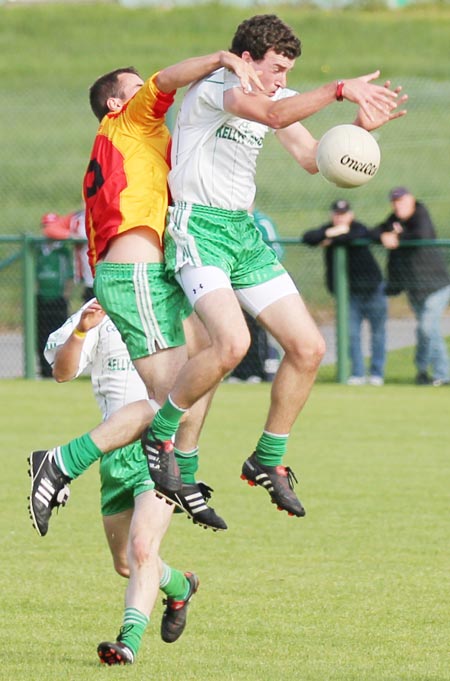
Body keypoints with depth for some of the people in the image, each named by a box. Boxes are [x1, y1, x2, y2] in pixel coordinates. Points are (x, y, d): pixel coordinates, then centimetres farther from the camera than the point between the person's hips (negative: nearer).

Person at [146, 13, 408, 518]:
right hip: (198, 230, -9)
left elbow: (312, 158, 17)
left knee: (308, 348, 1)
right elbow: (273, 114, -31)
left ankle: (268, 461, 16)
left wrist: (359, 127, 1)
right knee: (232, 343, -29)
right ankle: (159, 435, -9)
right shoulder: (214, 86, -13)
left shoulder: (272, 95, 14)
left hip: (244, 233, 9)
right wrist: (342, 89, -35)